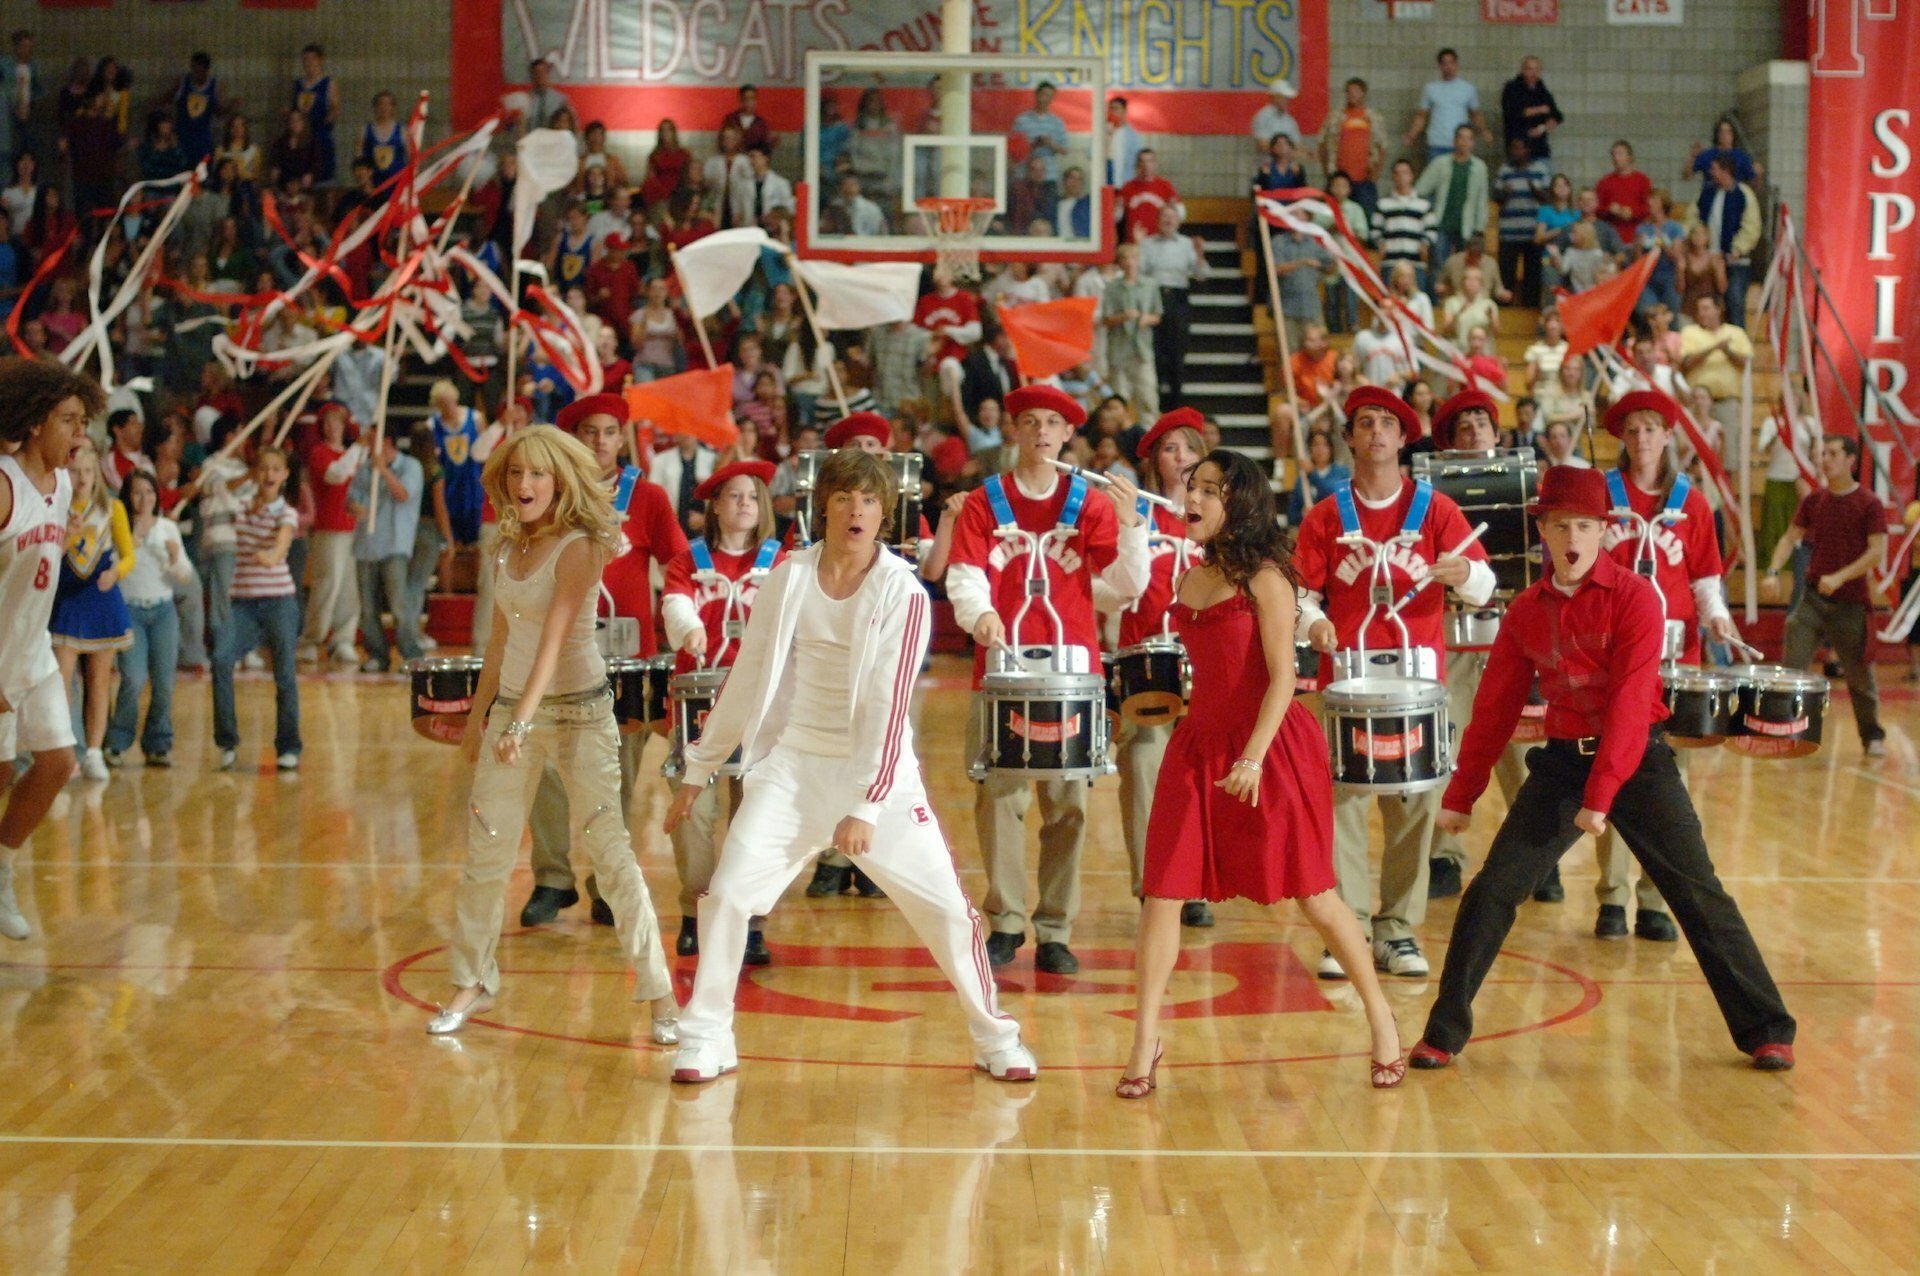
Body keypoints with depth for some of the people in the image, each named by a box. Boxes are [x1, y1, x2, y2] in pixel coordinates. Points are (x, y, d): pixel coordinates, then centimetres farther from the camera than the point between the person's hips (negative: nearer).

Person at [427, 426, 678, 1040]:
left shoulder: (579, 548, -13)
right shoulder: (511, 544, 8)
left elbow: (554, 638, -23)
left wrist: (522, 723, -32)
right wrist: (479, 714, 18)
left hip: (578, 711, -6)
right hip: (511, 708, 6)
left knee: (609, 852, -8)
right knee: (486, 853, 7)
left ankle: (660, 994, -2)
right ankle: (472, 984, 21)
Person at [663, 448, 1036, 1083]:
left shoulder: (902, 593, -9)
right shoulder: (788, 577, -1)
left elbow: (889, 704, -14)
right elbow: (747, 678, 7)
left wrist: (866, 807, -20)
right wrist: (698, 771, 10)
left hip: (877, 770, -2)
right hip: (793, 764, 2)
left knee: (946, 906, -3)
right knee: (726, 893, -9)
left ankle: (996, 1038, 15)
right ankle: (706, 1036, 7)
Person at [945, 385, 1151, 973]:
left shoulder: (1088, 505, 8)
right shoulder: (983, 504, 7)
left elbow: (1129, 584, 1)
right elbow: (963, 576, -5)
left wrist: (1131, 524, -15)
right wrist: (979, 613, -25)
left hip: (1072, 670, 1)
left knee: (1067, 803, 1)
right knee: (999, 798, -3)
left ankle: (1055, 931, 8)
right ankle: (1005, 922, 9)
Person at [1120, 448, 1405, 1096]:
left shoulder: (1263, 577, -9)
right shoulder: (1190, 580, 11)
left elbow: (1281, 677, -14)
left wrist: (1253, 757, -22)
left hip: (1273, 746, -6)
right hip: (1199, 744, 6)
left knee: (1313, 895, 2)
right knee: (1162, 892, -2)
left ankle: (1381, 1019, 20)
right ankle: (1144, 1045, 5)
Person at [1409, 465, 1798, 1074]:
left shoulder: (1634, 597, -10)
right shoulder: (1526, 611, 4)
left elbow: (1630, 702, -17)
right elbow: (1494, 706, 10)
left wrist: (1600, 796, -24)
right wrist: (1460, 795, 10)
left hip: (1639, 760, -3)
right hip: (1561, 761, 4)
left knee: (1699, 895, -4)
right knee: (1492, 891, -4)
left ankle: (1767, 1033, 9)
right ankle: (1444, 1033, 6)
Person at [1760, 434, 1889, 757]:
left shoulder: (1869, 504, -6)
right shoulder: (1814, 500, 7)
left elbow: (1877, 551, -14)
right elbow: (1790, 538, 6)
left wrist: (1839, 577, -24)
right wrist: (1773, 572, -12)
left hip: (1851, 603, -3)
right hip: (1813, 598, 3)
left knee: (1859, 675, 9)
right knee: (1791, 666, -10)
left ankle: (1873, 737, 27)